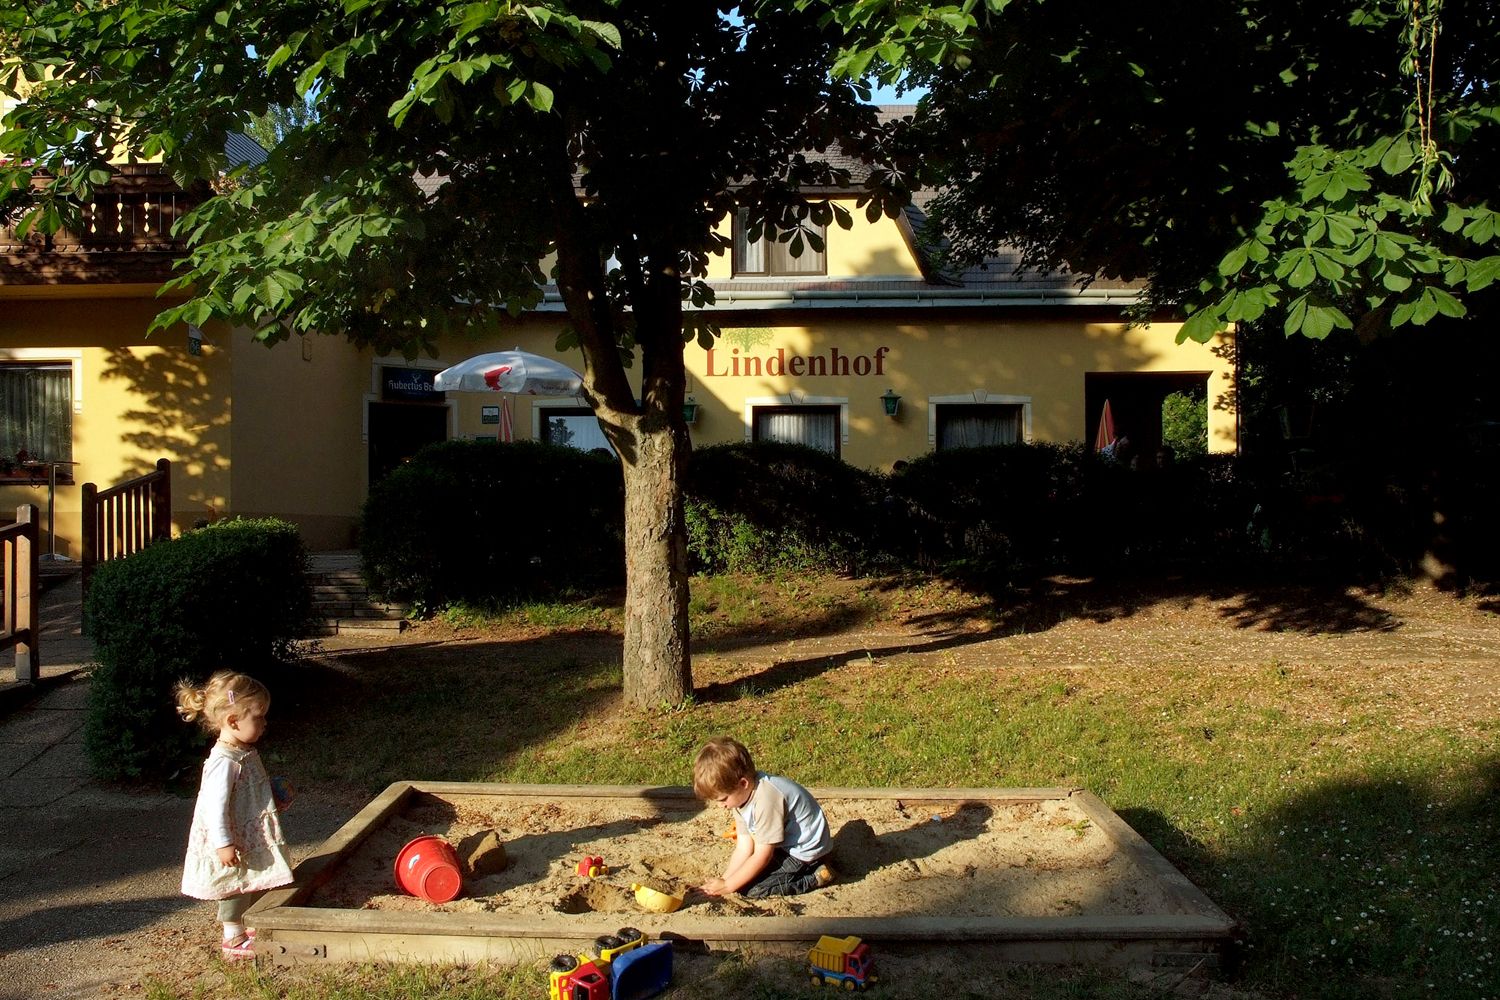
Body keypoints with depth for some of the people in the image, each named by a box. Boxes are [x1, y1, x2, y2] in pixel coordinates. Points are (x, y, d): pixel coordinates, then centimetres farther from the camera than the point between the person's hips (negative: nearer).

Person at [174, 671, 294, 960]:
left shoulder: (245, 752, 4)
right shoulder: (224, 761, -28)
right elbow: (215, 806, -28)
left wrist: (274, 799, 11)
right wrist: (224, 844, -27)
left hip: (253, 839, 10)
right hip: (234, 844, -10)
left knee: (255, 885, 21)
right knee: (236, 888, 6)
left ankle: (253, 929, 37)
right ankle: (234, 939, 21)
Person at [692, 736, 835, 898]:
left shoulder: (766, 800, -32)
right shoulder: (741, 794, -4)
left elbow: (762, 856, -26)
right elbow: (744, 847, -3)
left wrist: (727, 885, -19)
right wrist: (723, 879, -12)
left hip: (805, 852, -10)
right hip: (784, 846, 10)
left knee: (753, 889, -15)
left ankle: (815, 877, -5)